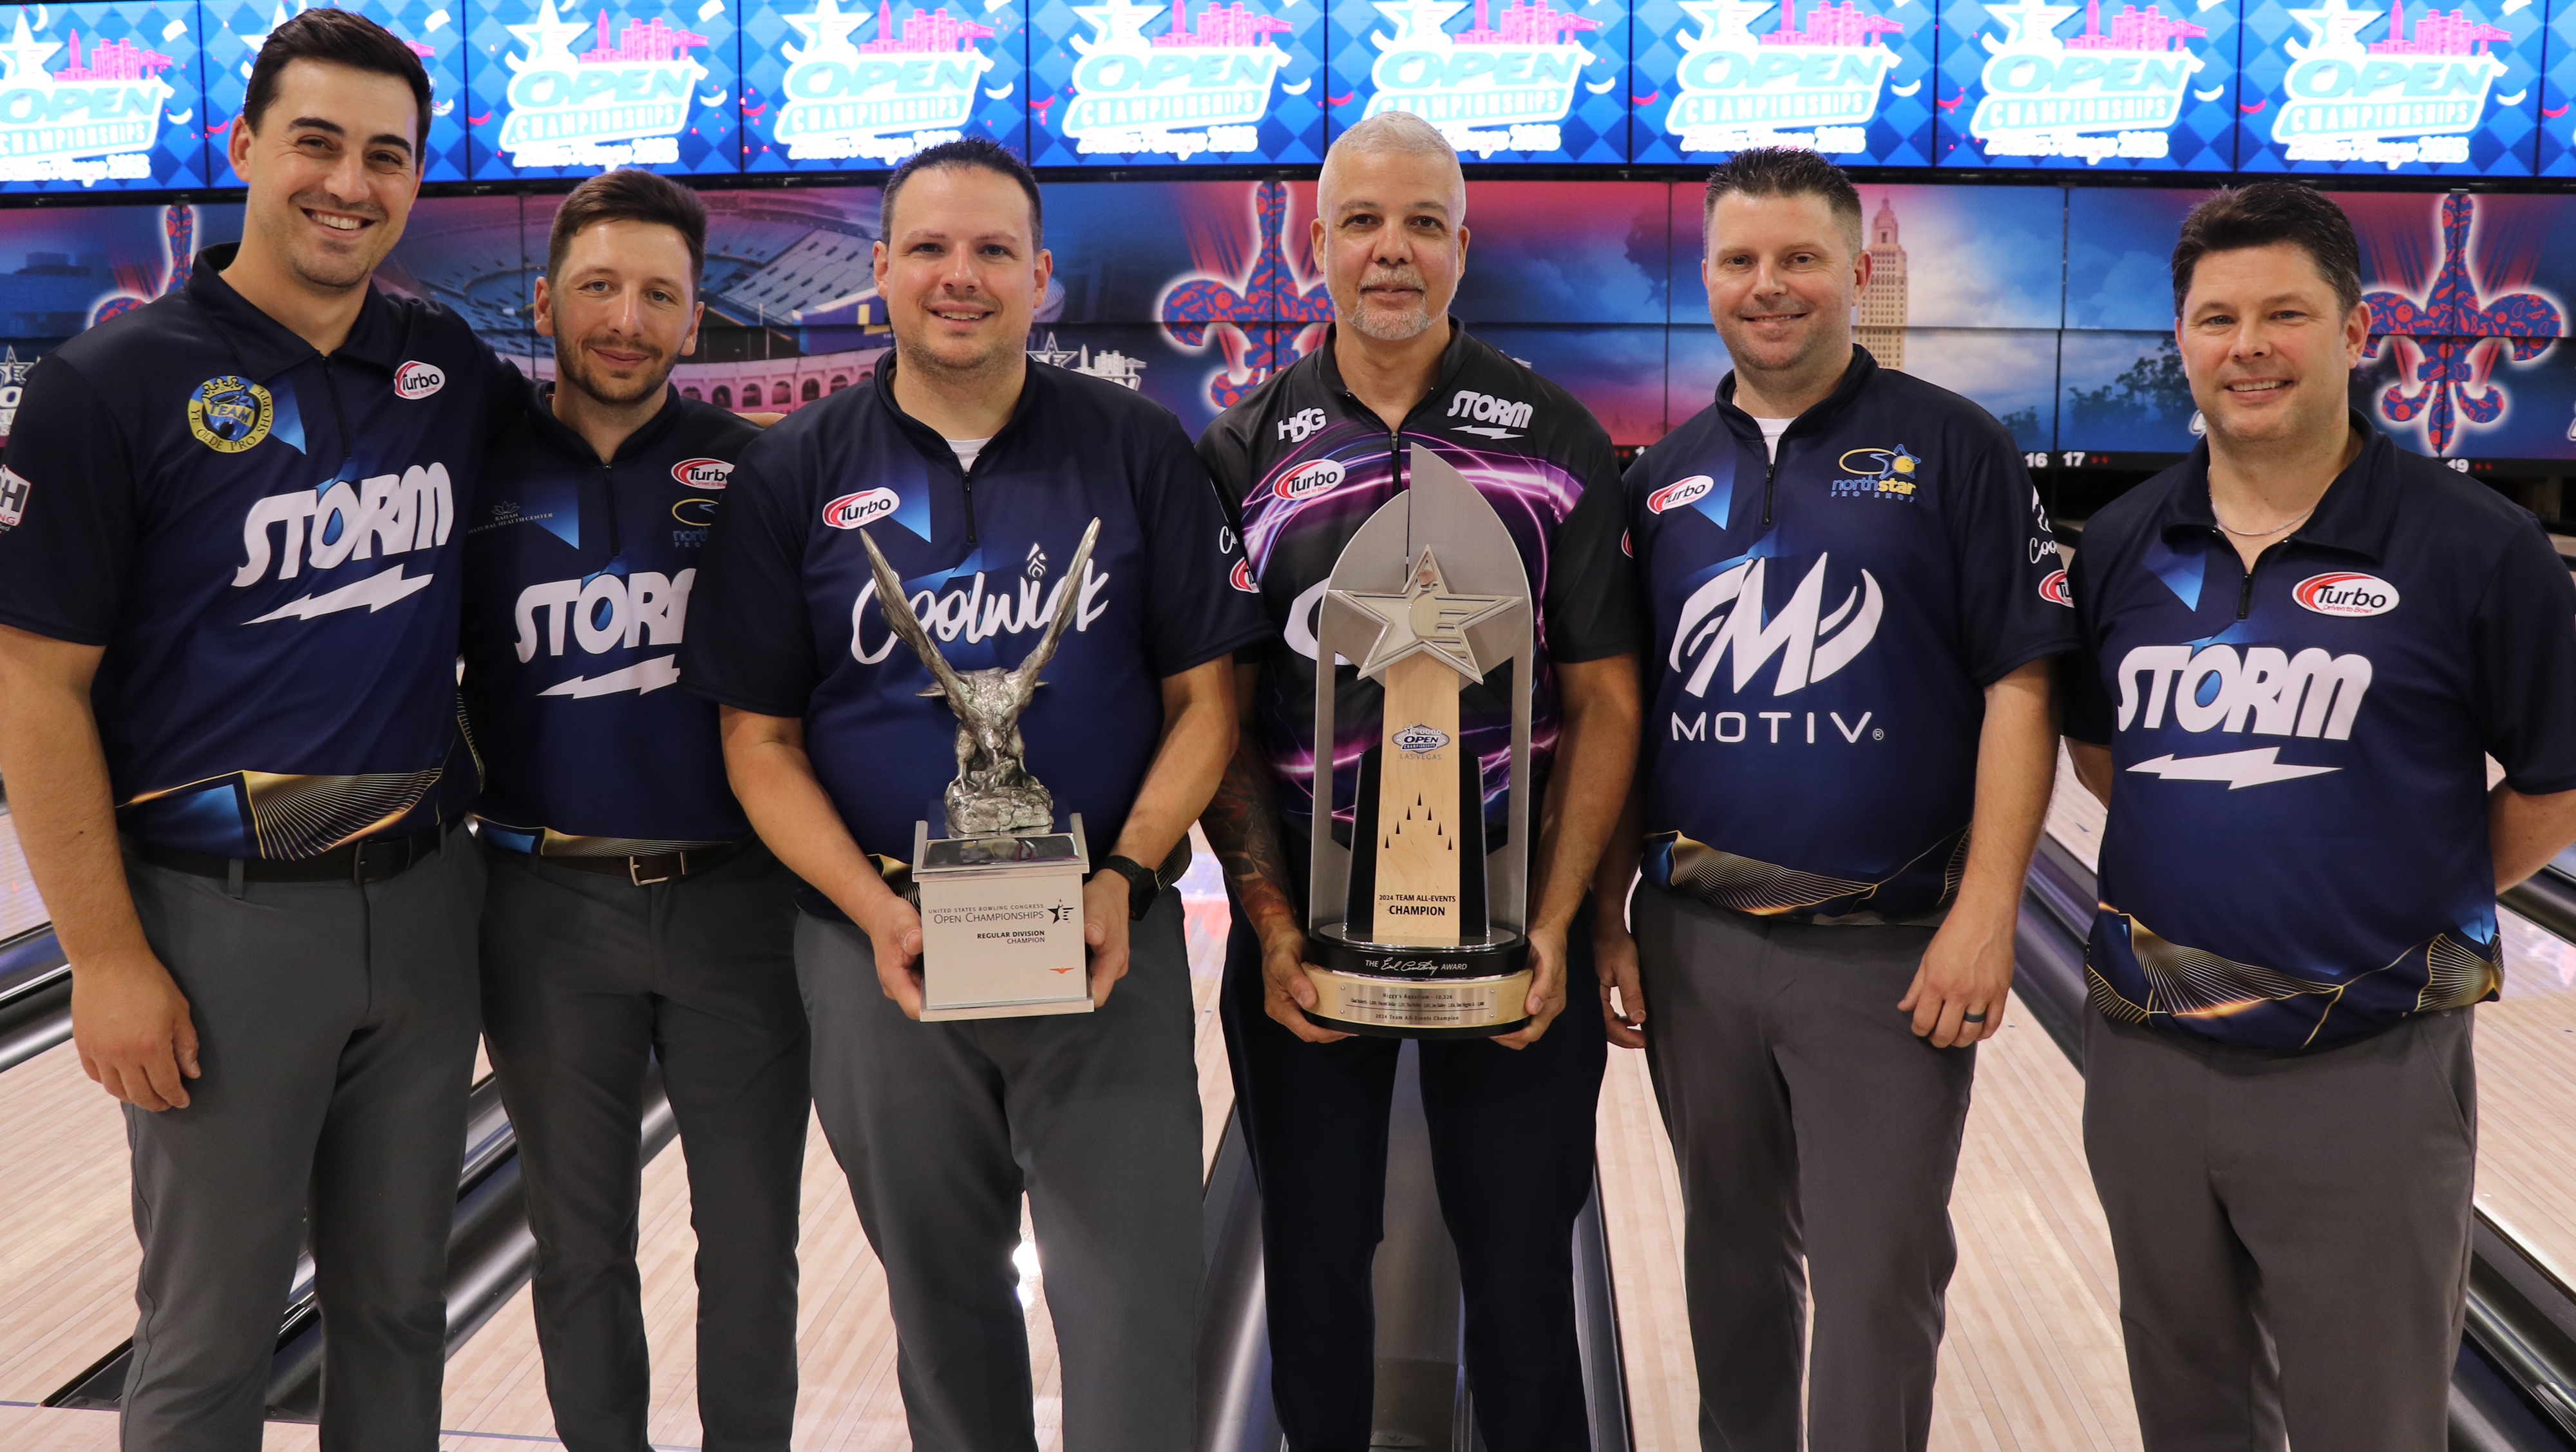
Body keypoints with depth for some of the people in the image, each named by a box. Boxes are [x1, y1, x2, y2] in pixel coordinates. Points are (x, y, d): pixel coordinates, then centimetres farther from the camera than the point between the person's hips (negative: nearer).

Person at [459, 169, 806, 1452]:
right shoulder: (482, 476, 1)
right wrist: (463, 803, -3)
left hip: (735, 899, 0)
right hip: (550, 910, 1)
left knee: (751, 1238, 9)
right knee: (579, 1244, 14)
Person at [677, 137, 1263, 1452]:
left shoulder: (1136, 452, 1)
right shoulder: (794, 475, 2)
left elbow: (1204, 694, 1)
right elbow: (759, 739, 1)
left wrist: (1129, 874, -13)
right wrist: (875, 909, -12)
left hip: (1107, 944, -1)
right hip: (883, 950, 1)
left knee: (1135, 1306, 0)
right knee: (941, 1294, 16)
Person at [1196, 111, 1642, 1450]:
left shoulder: (1553, 441, -1)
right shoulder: (1248, 449, 1)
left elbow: (1603, 701, -1)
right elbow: (1219, 712, 1)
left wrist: (1553, 928, -9)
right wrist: (1271, 931, -8)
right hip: (1304, 931, 1)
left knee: (1522, 1275, 9)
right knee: (1312, 1270, 14)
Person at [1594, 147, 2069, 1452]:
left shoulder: (1949, 450, -3)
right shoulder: (1664, 477, 8)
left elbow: (2018, 686, -7)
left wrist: (1985, 912, -14)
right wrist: (1605, 921, 6)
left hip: (1886, 950, -4)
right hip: (1693, 943, 4)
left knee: (1877, 1280, 4)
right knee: (1732, 1256, 18)